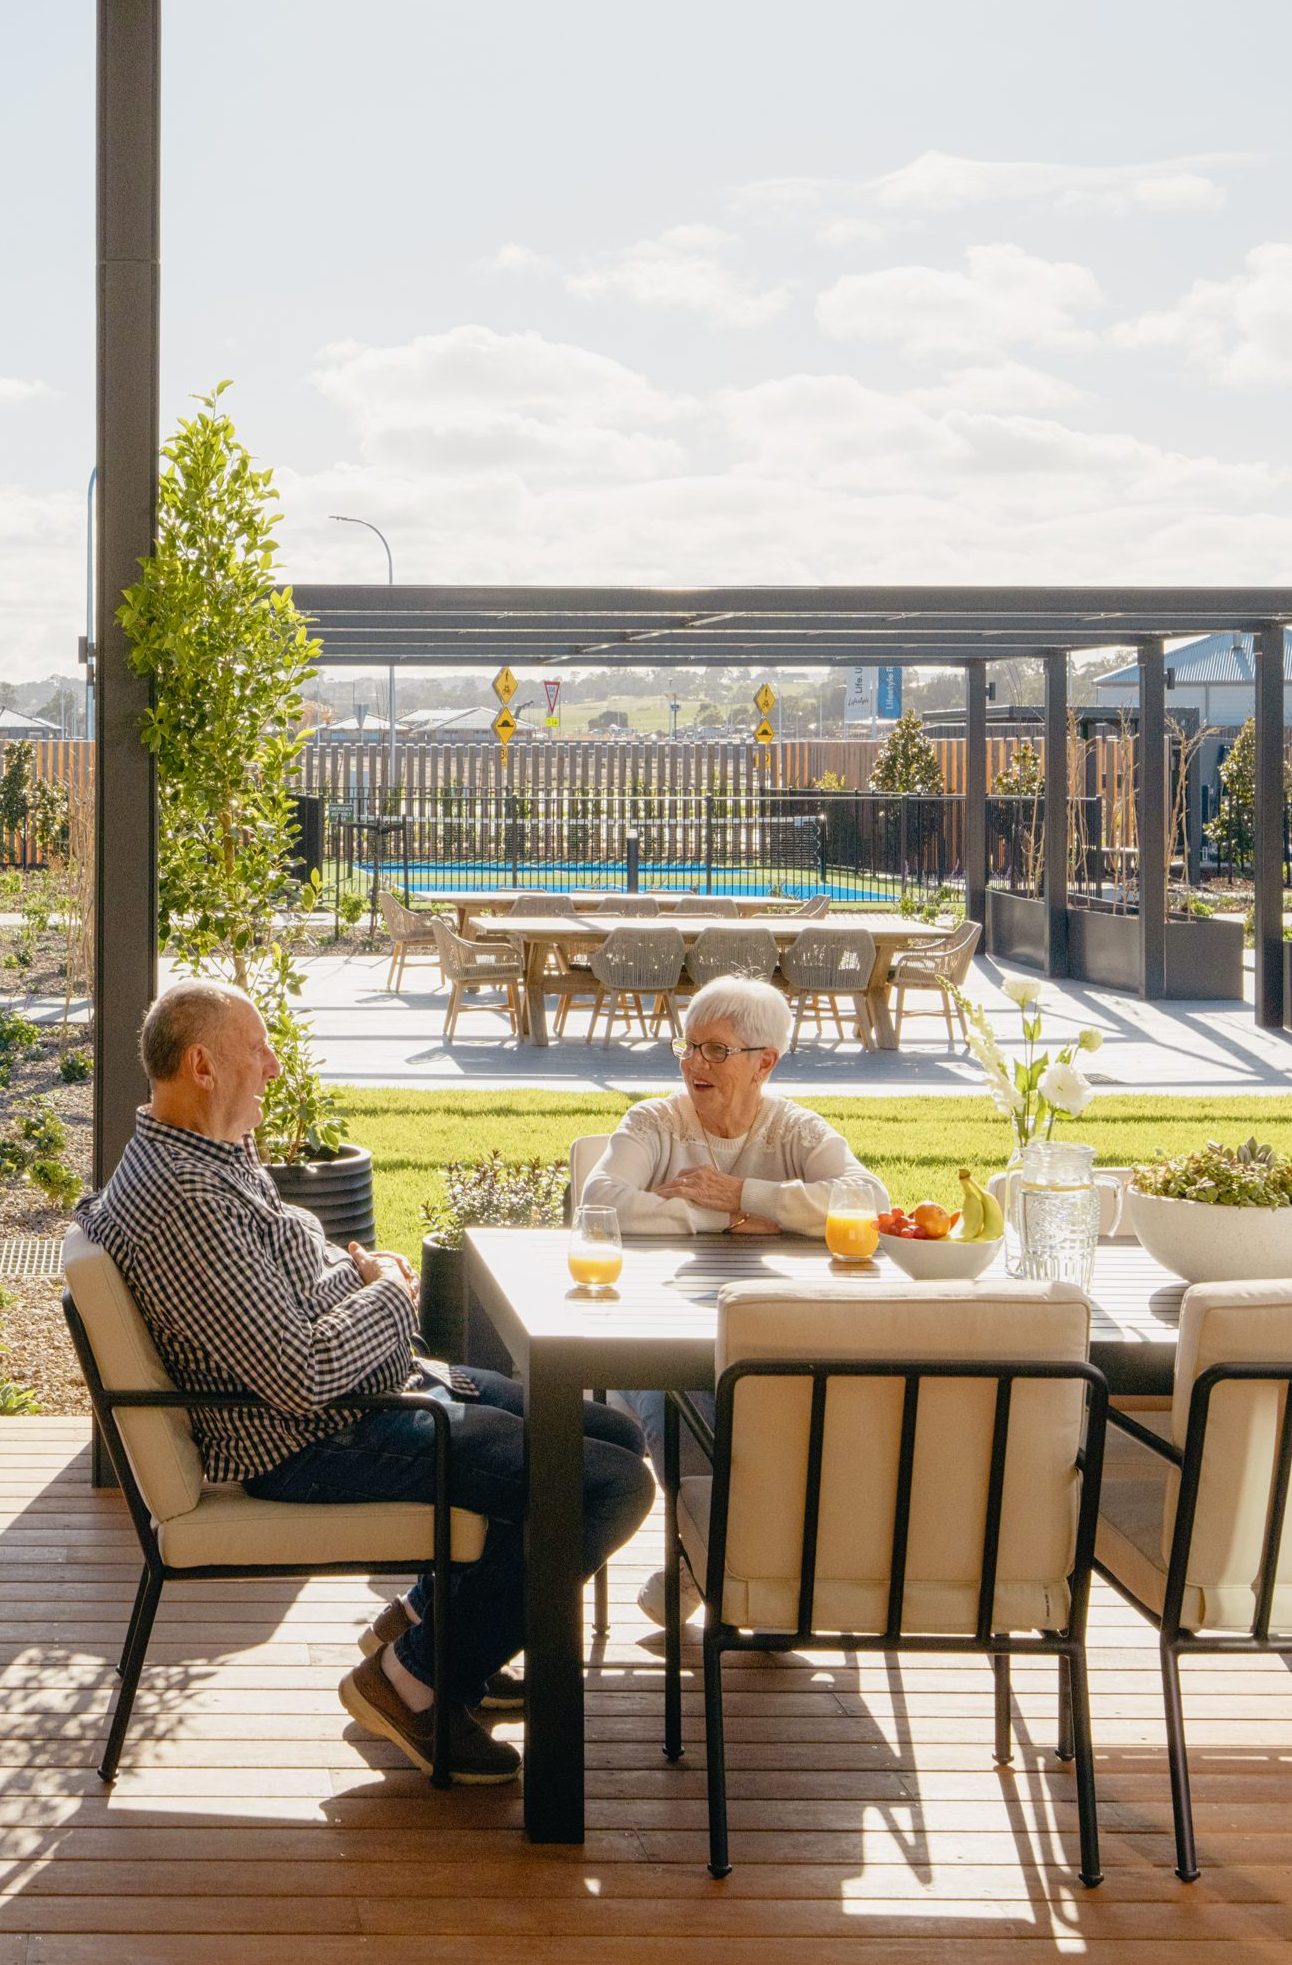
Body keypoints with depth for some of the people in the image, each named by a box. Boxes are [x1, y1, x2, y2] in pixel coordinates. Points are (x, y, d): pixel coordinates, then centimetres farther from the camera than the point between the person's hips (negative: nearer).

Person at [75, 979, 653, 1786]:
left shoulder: (215, 1154, 9)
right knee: (613, 1485, -18)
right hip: (316, 1446, -11)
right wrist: (388, 1293, -11)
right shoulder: (187, 1200, -26)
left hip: (379, 1388, 11)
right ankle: (414, 1679, -4)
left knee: (617, 1434, 15)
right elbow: (302, 1376, -30)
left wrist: (356, 1267, 6)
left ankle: (424, 1618, 22)